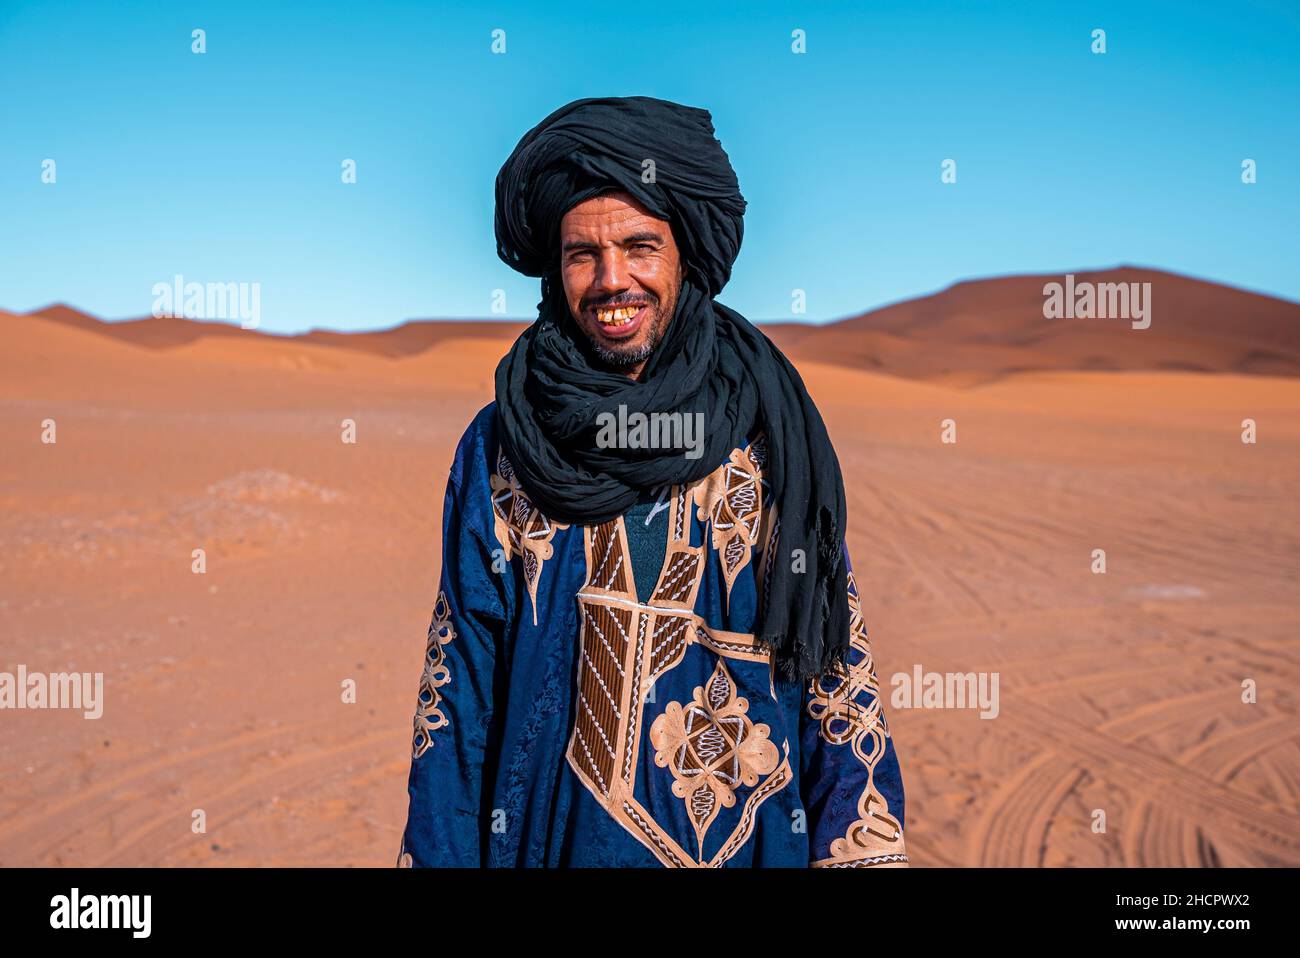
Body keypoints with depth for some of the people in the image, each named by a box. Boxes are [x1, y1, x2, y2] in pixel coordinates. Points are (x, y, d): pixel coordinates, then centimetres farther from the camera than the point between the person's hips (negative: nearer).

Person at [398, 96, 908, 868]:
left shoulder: (770, 430, -4)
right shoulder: (499, 448, -3)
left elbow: (836, 656, -3)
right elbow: (460, 676, 0)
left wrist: (862, 846, -10)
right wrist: (442, 853, -5)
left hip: (753, 833, 0)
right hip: (555, 834, 0)